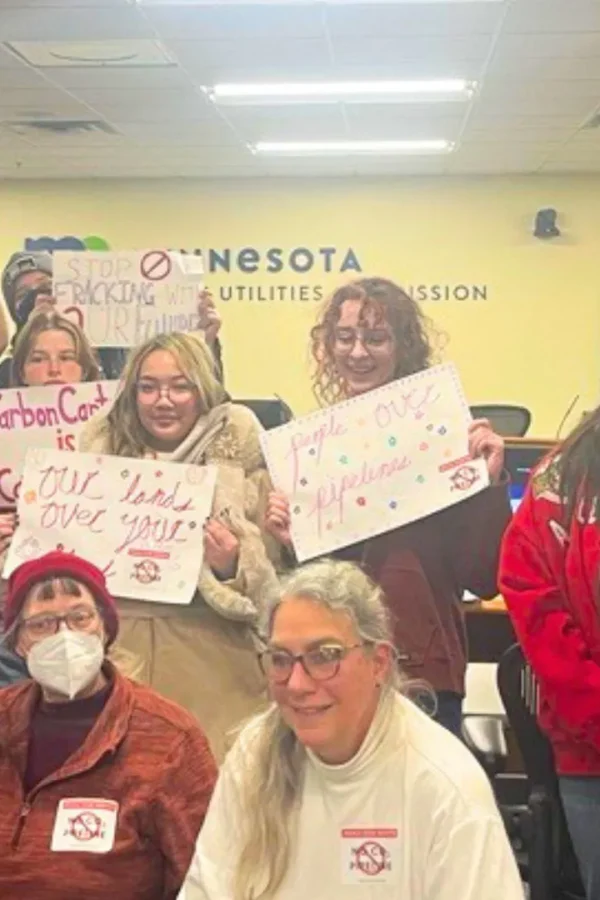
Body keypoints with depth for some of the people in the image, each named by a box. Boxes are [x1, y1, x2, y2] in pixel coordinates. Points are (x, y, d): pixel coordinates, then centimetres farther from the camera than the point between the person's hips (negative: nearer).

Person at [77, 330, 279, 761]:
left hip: (209, 655, -2)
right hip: (117, 646, 3)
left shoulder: (238, 454, 0)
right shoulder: (104, 448, 8)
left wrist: (232, 567, -19)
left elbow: (272, 575, -1)